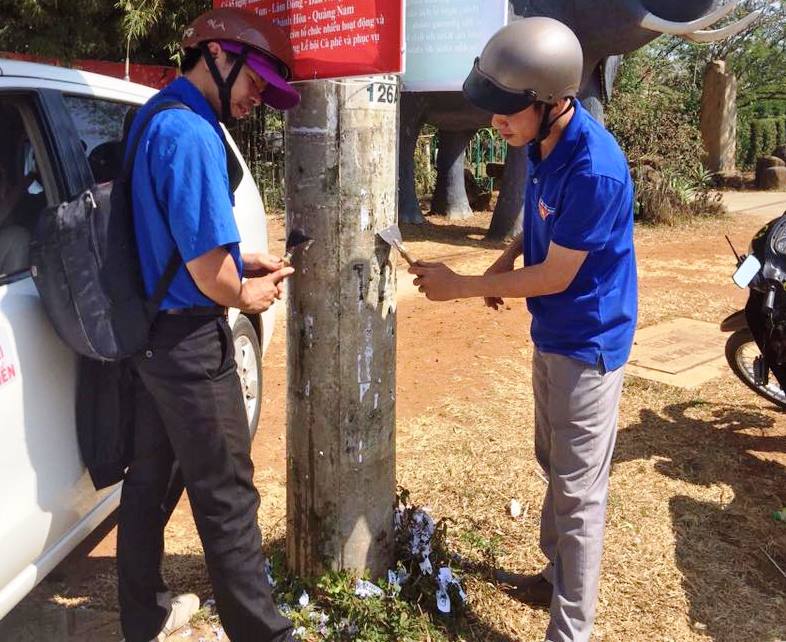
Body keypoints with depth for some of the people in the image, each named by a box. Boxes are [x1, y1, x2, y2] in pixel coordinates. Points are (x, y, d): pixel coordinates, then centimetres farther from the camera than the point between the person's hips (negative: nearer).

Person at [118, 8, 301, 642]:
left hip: (144, 330, 10)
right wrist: (246, 294, -4)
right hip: (188, 340, -10)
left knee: (148, 477, 19)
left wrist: (243, 261, 12)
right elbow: (206, 265, -24)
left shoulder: (149, 117, 11)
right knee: (226, 497, 2)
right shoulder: (192, 134, -20)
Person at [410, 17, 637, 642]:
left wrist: (459, 286, -16)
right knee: (555, 467, 22)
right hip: (551, 334, 9)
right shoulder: (543, 141, -2)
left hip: (587, 345, -9)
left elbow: (555, 277, -23)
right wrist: (504, 264, -1)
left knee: (578, 492, 2)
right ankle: (559, 576, 42)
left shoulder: (594, 170, -30)